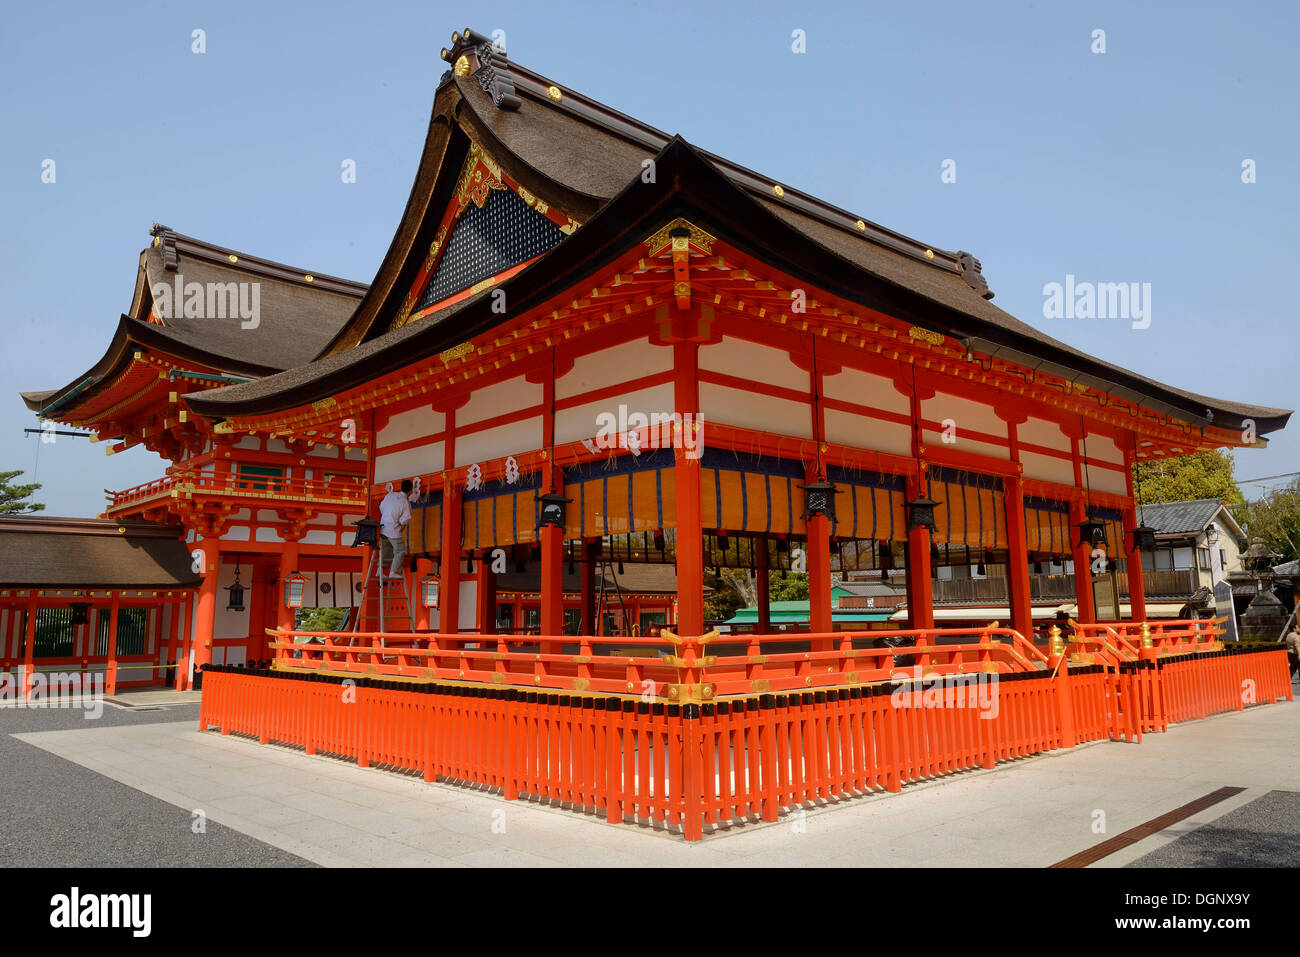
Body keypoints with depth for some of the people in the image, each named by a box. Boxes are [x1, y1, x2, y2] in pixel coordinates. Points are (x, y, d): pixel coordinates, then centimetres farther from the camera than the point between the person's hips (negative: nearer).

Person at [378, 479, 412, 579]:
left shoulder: (390, 495, 2)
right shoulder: (406, 502, -14)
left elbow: (381, 508, 11)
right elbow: (404, 521, -14)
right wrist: (401, 528, 5)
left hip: (383, 528, 7)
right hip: (393, 530, -6)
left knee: (385, 550, 22)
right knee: (400, 551, 7)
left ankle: (380, 570, 23)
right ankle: (394, 572, 2)